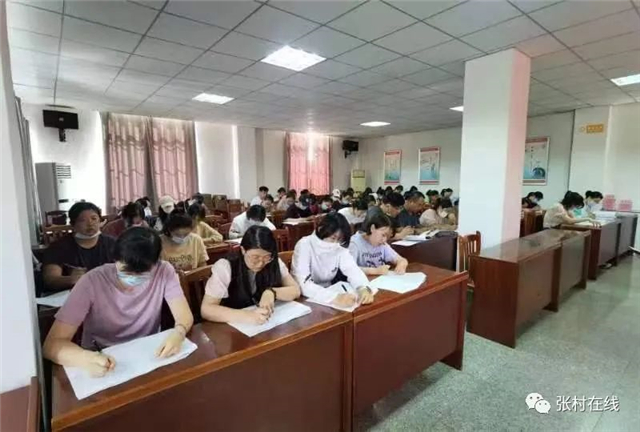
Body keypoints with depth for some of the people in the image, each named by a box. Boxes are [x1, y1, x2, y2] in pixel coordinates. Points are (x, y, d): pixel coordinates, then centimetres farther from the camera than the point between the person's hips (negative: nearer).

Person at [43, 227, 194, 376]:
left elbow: (185, 315, -14)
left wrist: (178, 333, -36)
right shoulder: (92, 282, -16)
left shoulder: (163, 271, -14)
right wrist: (87, 359, -37)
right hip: (102, 362, 0)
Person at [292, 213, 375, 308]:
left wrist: (363, 288, -34)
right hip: (305, 299, -5)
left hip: (328, 292, 5)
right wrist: (333, 299, -43)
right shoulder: (304, 246, -21)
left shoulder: (339, 247, -6)